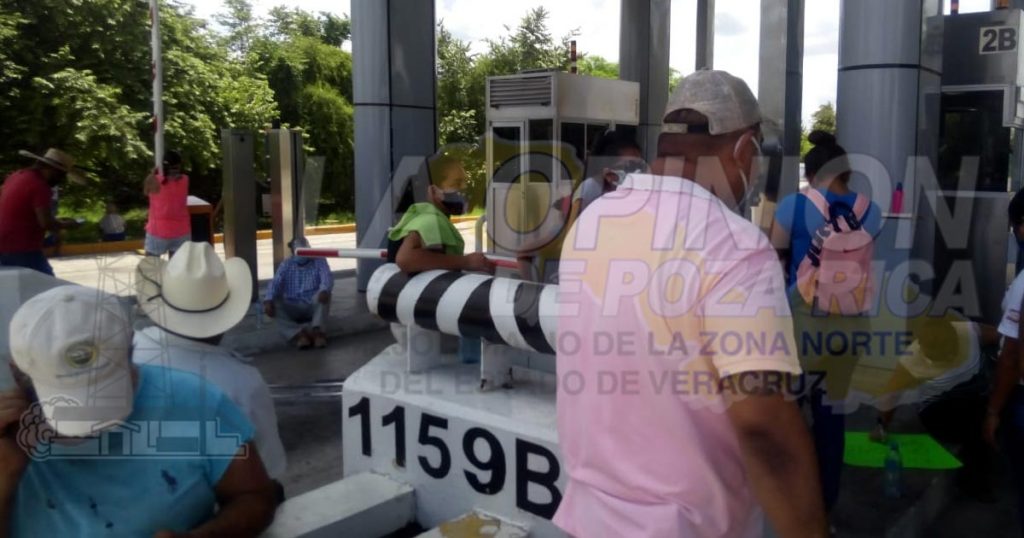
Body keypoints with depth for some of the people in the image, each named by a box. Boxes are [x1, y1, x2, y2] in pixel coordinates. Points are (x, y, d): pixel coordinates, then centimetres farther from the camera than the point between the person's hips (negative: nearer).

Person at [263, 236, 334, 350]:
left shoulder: (319, 261, 3)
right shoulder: (286, 265, 8)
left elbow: (327, 278, -16)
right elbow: (275, 283, -7)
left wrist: (324, 290, -41)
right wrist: (268, 300, -28)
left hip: (313, 307, -1)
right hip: (293, 308, 2)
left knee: (323, 294, -32)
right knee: (274, 304, -27)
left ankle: (317, 330, -48)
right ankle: (300, 333, -44)